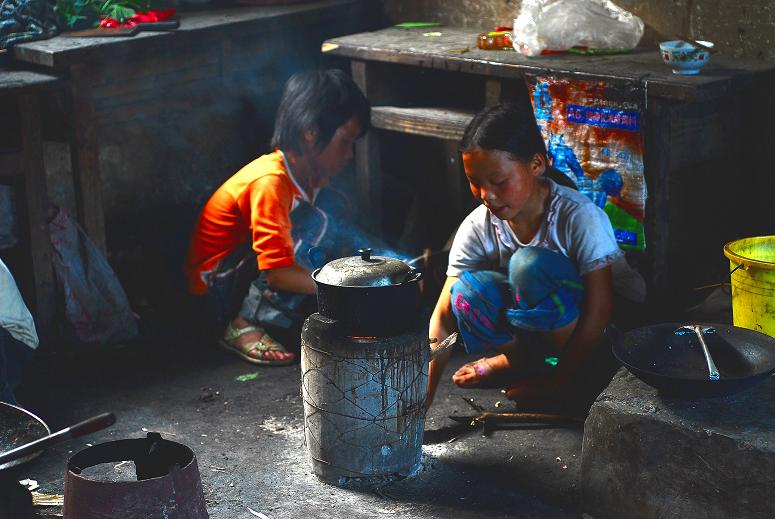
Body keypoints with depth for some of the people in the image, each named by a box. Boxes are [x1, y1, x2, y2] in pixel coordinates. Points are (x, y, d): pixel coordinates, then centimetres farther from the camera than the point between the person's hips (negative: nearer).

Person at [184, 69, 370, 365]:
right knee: (321, 217, -25)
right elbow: (278, 273, -31)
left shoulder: (309, 175, 2)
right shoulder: (270, 181, -26)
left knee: (334, 207, 1)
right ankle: (245, 327, -21)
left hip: (250, 279, 9)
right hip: (215, 283, -9)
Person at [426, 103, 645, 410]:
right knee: (467, 291, -25)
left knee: (531, 264, -32)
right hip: (544, 322, 4)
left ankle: (516, 361, -10)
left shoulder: (581, 217, -24)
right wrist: (422, 397, -25)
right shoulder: (477, 228, -13)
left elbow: (598, 311, -24)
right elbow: (444, 316, -16)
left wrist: (554, 385, -25)